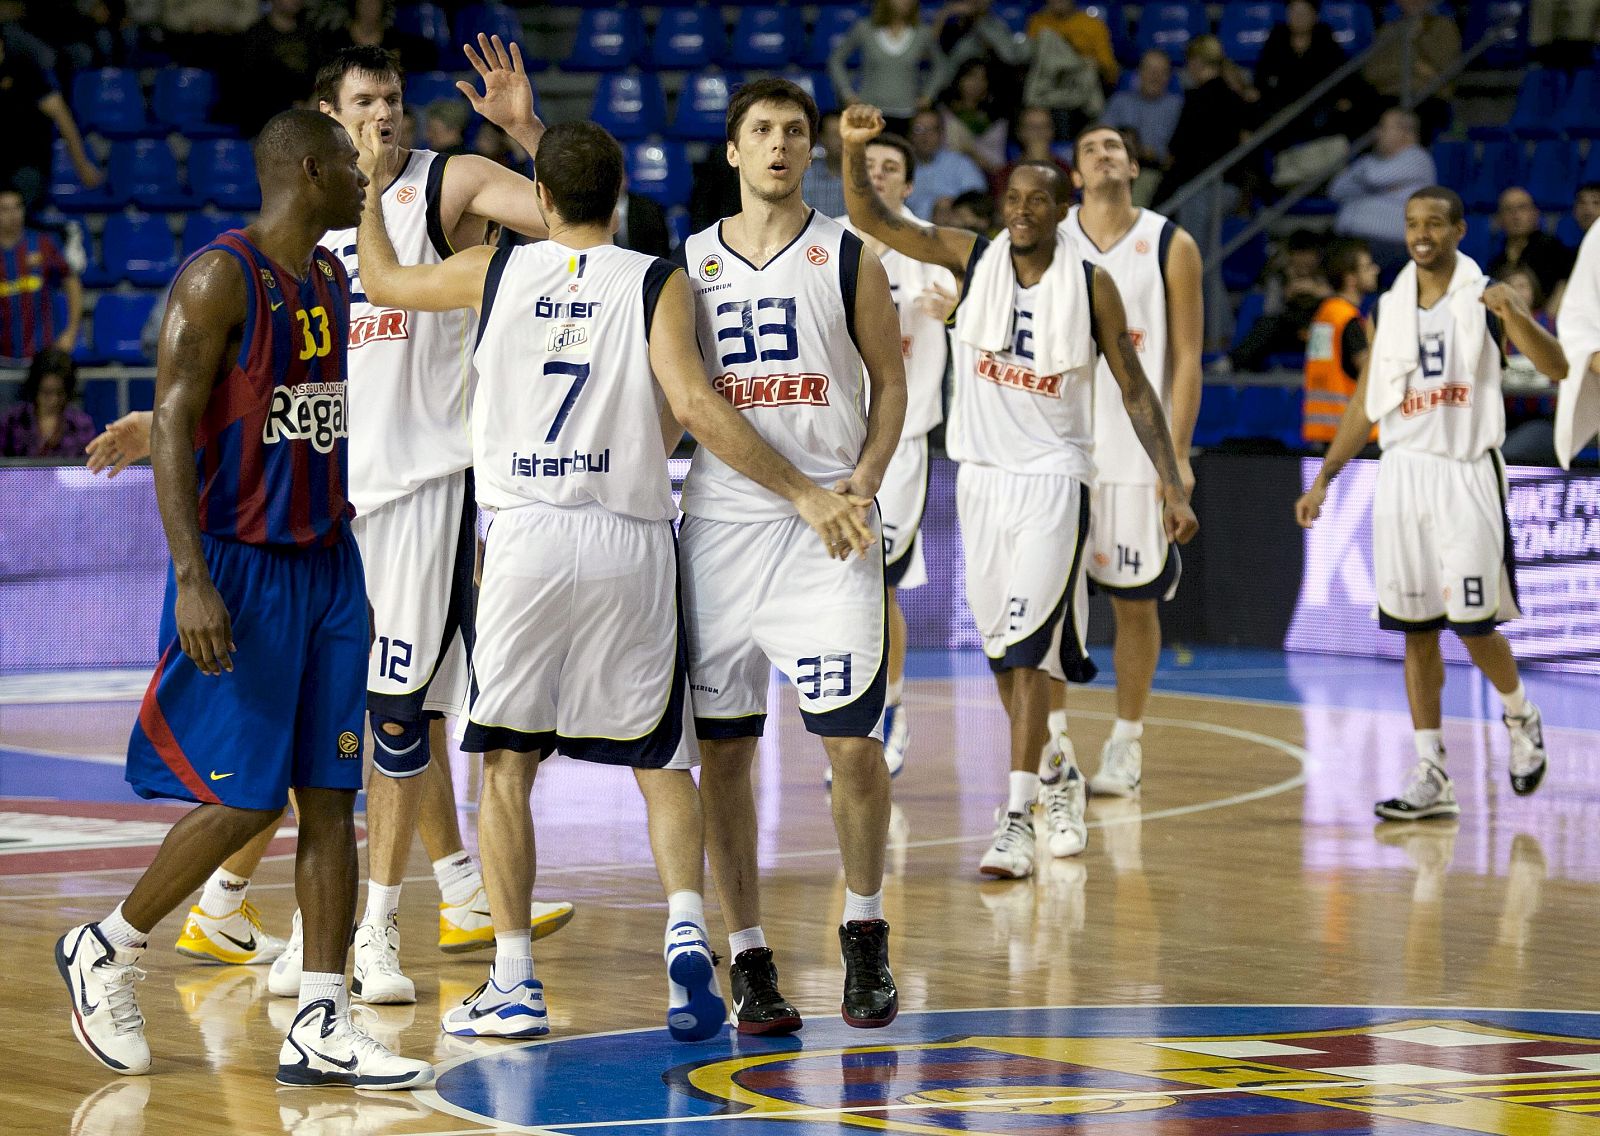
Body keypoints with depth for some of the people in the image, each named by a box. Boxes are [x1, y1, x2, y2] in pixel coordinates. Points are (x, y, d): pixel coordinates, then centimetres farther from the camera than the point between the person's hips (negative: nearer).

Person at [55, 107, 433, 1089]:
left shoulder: (332, 279, 12)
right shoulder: (220, 276, -13)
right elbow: (173, 426, -16)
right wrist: (192, 580, -23)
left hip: (326, 561, 8)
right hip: (238, 566, -8)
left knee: (331, 795, 2)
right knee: (242, 800, -6)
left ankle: (322, 1026, 3)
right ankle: (105, 950, 14)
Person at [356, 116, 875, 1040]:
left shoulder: (497, 272, 4)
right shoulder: (659, 284, -2)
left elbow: (383, 279, 21)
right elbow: (695, 406, -15)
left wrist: (373, 183, 37)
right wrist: (803, 494, -13)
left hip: (526, 538, 0)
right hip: (631, 539, 0)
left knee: (508, 760, 8)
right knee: (661, 761, 10)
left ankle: (515, 982, 5)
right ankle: (688, 935, -11)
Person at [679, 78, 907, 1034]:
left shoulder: (849, 260, 5)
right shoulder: (688, 262, 10)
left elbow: (890, 383, 7)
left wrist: (868, 474, -8)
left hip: (826, 526, -2)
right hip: (719, 522, 2)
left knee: (853, 741, -8)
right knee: (723, 749, 2)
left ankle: (866, 937, 12)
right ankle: (750, 961, 10)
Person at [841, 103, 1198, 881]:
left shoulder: (1091, 286, -5)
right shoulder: (971, 258, 0)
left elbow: (1134, 389, 1)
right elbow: (872, 220, -9)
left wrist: (1172, 485, -5)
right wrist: (854, 152, -28)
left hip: (1053, 480, -4)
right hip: (981, 475, 4)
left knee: (1028, 646, -14)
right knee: (1000, 648, 12)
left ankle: (1015, 818, -16)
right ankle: (1057, 779, 32)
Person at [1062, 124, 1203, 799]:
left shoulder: (1171, 247, 1)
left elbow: (1187, 358, -1)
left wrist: (1178, 456, -8)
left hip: (1140, 450, -1)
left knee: (1135, 602, 4)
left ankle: (1126, 744, 14)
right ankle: (1053, 735, 9)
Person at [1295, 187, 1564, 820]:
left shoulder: (1486, 300, -3)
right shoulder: (1392, 308, 11)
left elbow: (1556, 367, -14)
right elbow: (1366, 406, 17)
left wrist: (1512, 313, -31)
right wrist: (1323, 479, 11)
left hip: (1467, 472, -4)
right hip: (1402, 470, 4)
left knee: (1473, 624, -6)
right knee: (1416, 628, 3)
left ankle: (1521, 718, 24)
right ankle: (1431, 776, 5)